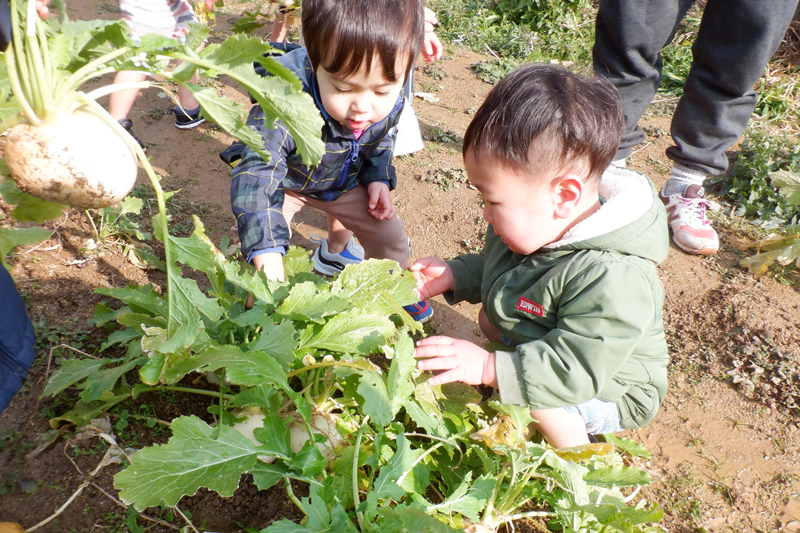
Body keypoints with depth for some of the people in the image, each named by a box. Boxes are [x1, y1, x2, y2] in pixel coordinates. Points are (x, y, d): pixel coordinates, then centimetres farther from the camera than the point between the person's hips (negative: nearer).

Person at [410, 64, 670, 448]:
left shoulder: (612, 279, -41)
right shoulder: (533, 222, -14)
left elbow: (577, 371, -40)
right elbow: (491, 267, 7)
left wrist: (489, 369, -44)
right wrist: (454, 275, -9)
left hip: (609, 390, -8)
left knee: (538, 396, -31)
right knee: (490, 316, 8)